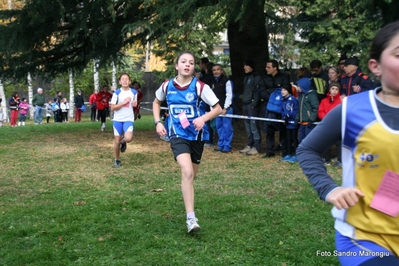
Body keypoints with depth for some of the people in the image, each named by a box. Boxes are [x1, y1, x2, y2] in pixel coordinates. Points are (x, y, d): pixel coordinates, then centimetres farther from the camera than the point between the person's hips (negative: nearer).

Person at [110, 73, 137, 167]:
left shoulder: (134, 92, 2)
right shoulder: (117, 93, -5)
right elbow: (112, 108, -8)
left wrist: (135, 104, -6)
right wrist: (124, 102, -17)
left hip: (129, 119, 0)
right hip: (118, 120, 0)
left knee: (128, 138, -23)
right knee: (117, 141, 4)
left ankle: (123, 141, 14)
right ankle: (117, 160, 25)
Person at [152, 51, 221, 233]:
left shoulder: (200, 87, -10)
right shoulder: (167, 86, -3)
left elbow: (218, 108, -7)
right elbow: (156, 102, 18)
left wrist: (203, 118, -24)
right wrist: (158, 122, 4)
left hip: (197, 134, 1)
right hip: (178, 134, -1)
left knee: (191, 175, 15)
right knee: (187, 172, -22)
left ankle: (188, 206, 44)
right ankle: (191, 218, -21)